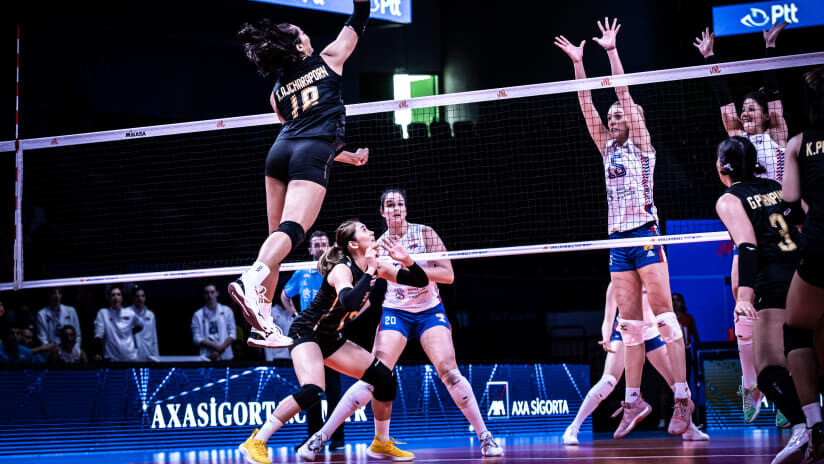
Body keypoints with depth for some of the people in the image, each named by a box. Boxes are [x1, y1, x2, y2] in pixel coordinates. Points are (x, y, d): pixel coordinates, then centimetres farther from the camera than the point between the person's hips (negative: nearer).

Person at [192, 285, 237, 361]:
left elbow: (232, 335, 5)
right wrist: (216, 346, -13)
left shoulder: (227, 311, 10)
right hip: (207, 358, -1)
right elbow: (197, 339, -1)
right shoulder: (197, 315, 6)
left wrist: (220, 349, -9)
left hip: (226, 357, 1)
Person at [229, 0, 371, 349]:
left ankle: (263, 319, 0)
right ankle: (251, 279, -47)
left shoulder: (276, 91, 24)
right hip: (312, 156, -6)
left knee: (277, 235, 8)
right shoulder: (328, 59, 12)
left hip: (280, 151, 6)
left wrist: (350, 156, 39)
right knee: (292, 228, -21)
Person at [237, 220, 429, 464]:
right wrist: (369, 272, -34)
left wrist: (407, 260, -15)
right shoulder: (342, 269, -21)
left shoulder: (375, 268, 1)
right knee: (311, 391, -32)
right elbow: (349, 302, -42)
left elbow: (421, 282, 4)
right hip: (306, 332, -9)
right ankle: (255, 442, -21)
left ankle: (321, 438, 2)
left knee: (383, 379, 1)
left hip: (331, 339, 9)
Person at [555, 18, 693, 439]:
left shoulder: (641, 144, 3)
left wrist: (611, 52, -7)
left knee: (663, 314, -9)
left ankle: (682, 397, -12)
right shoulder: (608, 148, 17)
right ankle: (634, 401, 7)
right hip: (618, 241, 6)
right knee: (629, 323, 5)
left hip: (645, 236, -6)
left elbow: (624, 95, -5)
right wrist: (578, 63, 8)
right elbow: (587, 107, 12)